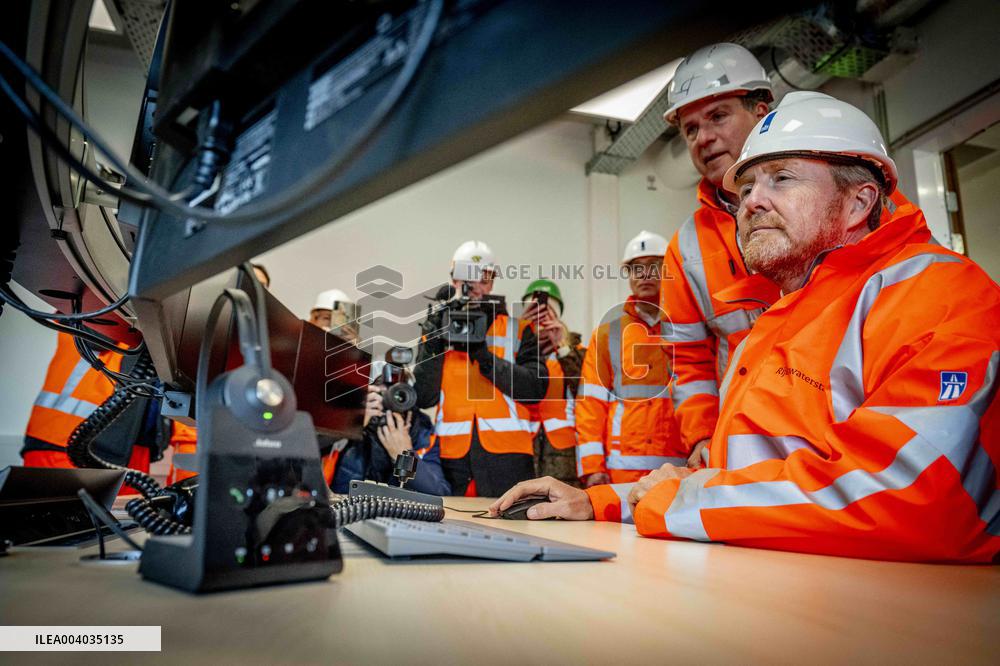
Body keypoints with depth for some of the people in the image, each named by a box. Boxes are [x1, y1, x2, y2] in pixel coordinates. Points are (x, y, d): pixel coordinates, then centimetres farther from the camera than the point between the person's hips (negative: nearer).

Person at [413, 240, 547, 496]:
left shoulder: (518, 330, 7)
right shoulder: (437, 329, 11)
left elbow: (536, 388, -7)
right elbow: (424, 398, 2)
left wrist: (483, 353, -13)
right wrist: (434, 342, -8)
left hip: (508, 459, -1)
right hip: (452, 460, 1)